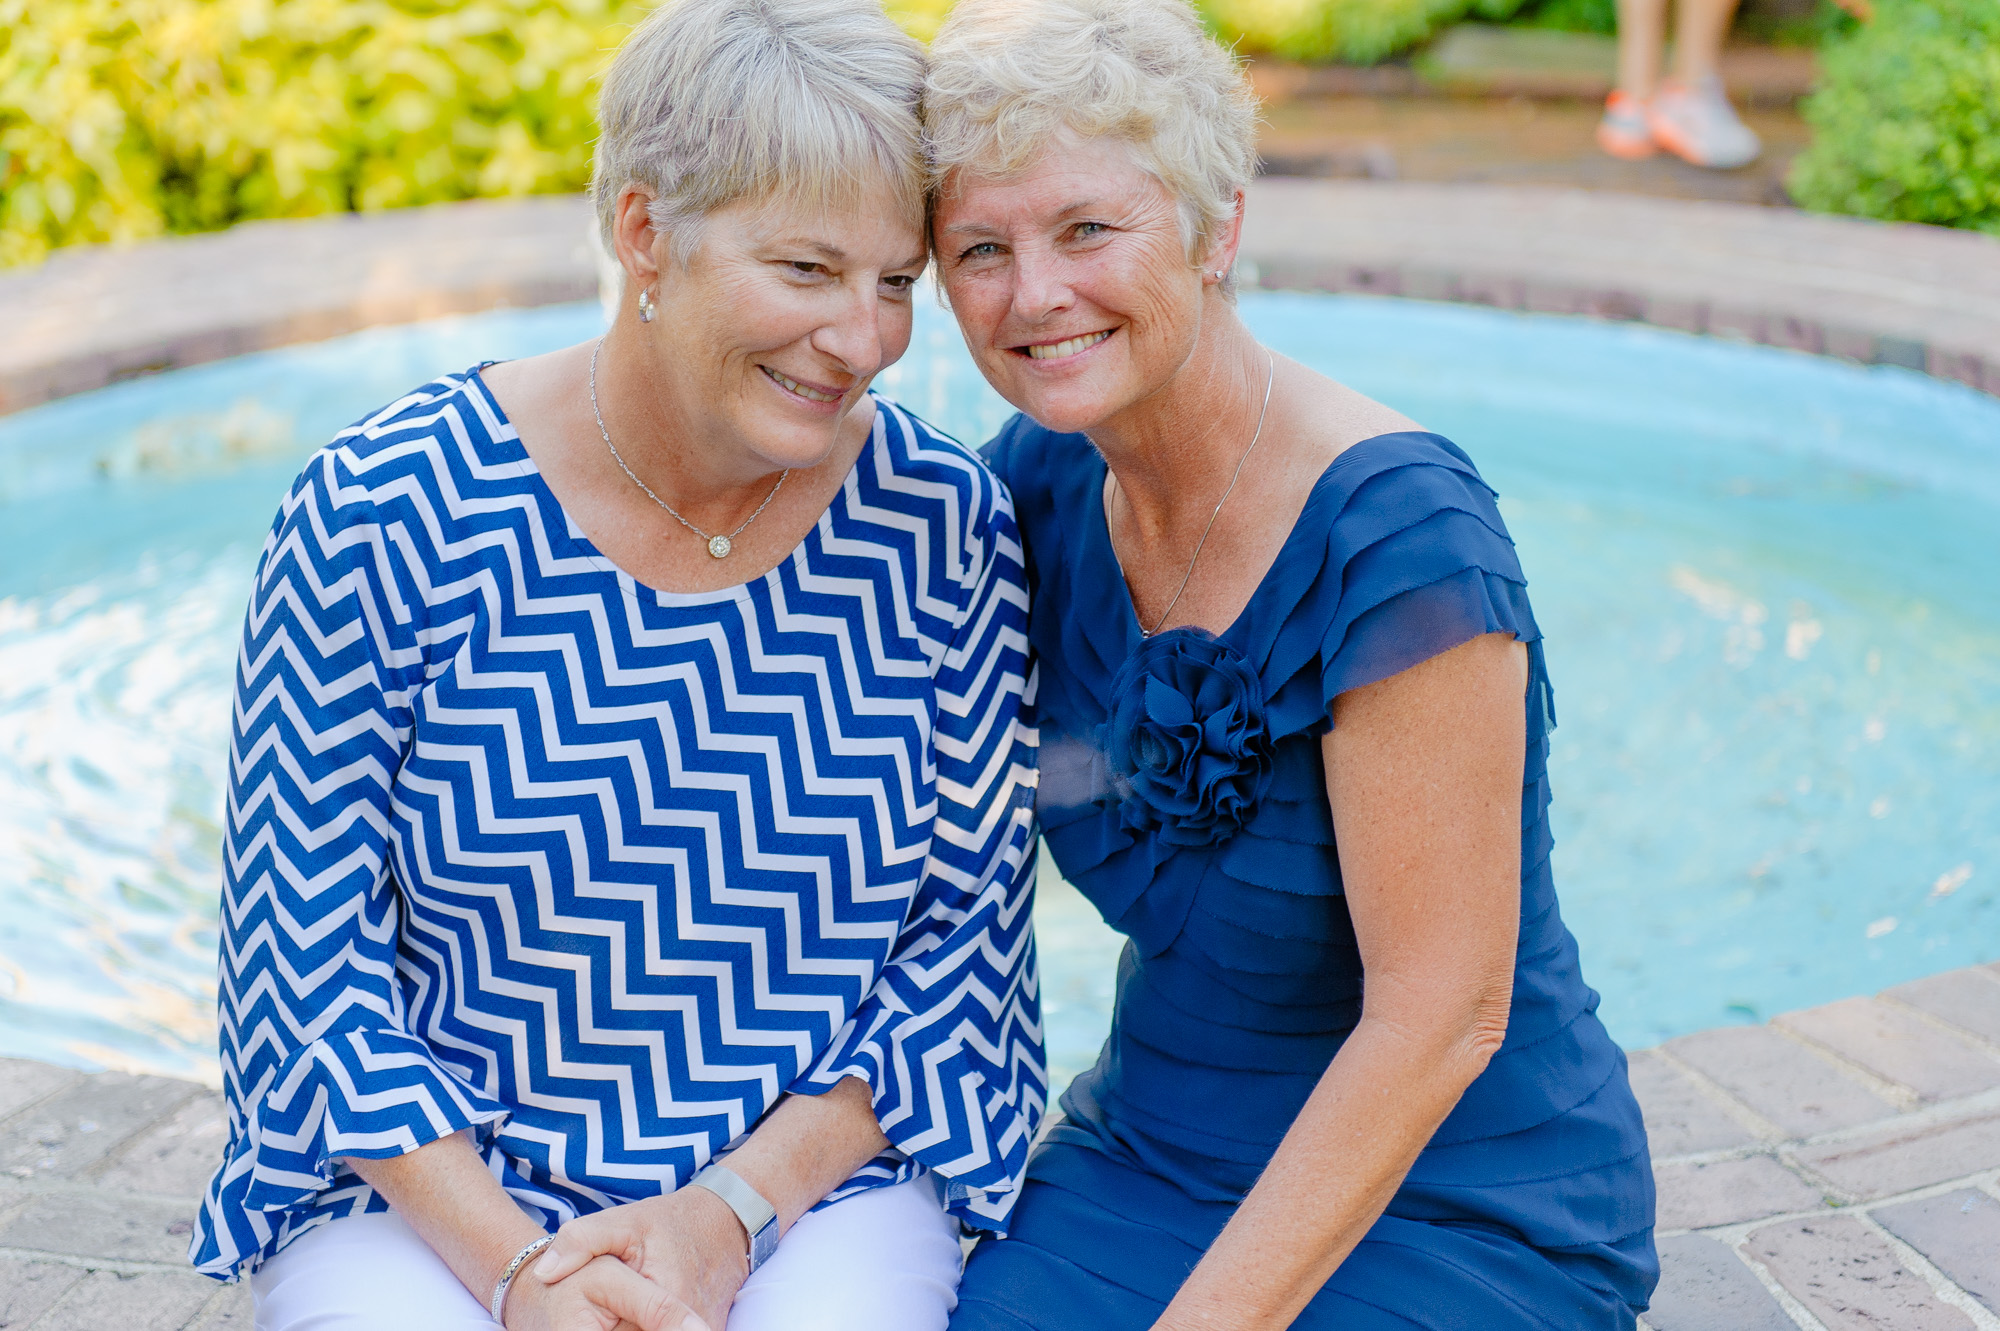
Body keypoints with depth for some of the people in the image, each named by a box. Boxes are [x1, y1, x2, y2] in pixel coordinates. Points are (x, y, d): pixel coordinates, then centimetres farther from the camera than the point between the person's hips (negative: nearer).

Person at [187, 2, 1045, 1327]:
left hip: (823, 1173, 1)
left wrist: (733, 1211, -10)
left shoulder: (946, 529, -6)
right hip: (432, 1182, 0)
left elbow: (967, 930, 0)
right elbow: (306, 961, -6)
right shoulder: (379, 515, -12)